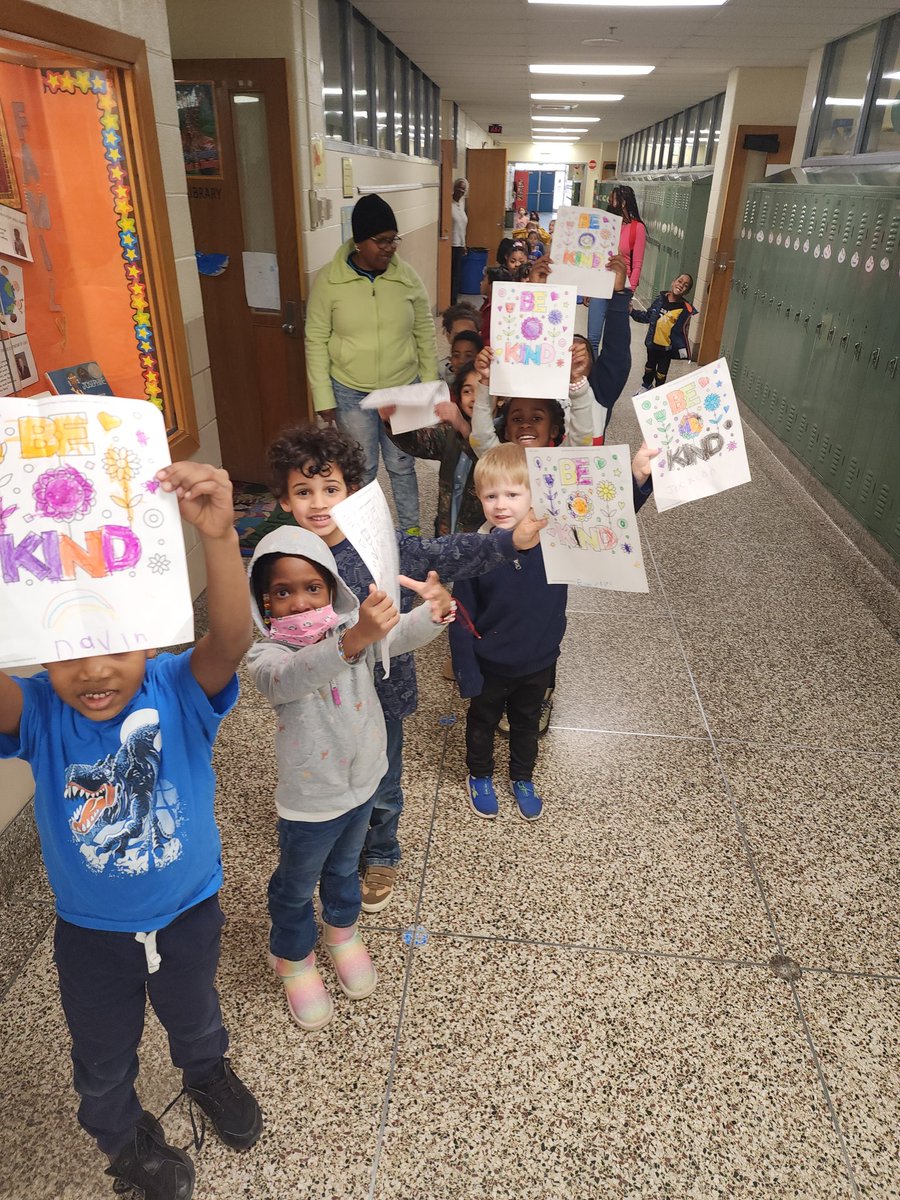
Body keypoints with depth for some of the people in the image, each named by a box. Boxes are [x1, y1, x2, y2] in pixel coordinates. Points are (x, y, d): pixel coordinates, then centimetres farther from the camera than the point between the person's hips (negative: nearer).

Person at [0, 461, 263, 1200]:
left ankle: (208, 1073, 66)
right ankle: (124, 1136, 61)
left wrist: (218, 538, -65)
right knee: (104, 1055, 28)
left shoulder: (178, 693, -27)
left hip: (188, 910, 0)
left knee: (194, 1015, 31)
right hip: (90, 931, 1)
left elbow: (230, 643, -47)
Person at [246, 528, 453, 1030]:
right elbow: (292, 678, -47)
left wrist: (437, 610, -50)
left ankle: (343, 930, 59)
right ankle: (293, 957, 50)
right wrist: (355, 640, -65)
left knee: (345, 867, 30)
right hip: (310, 800, -4)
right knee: (297, 885, 20)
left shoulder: (353, 625, -12)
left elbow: (405, 634, -27)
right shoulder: (266, 655, -25)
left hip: (364, 781, 4)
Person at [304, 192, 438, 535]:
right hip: (350, 392, -1)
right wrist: (323, 397, -7)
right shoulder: (328, 280, -9)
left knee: (401, 464, 12)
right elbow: (316, 340, -5)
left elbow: (425, 333, 5)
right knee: (362, 467, 12)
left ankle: (411, 528, 32)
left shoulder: (407, 277, -4)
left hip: (403, 389, 1)